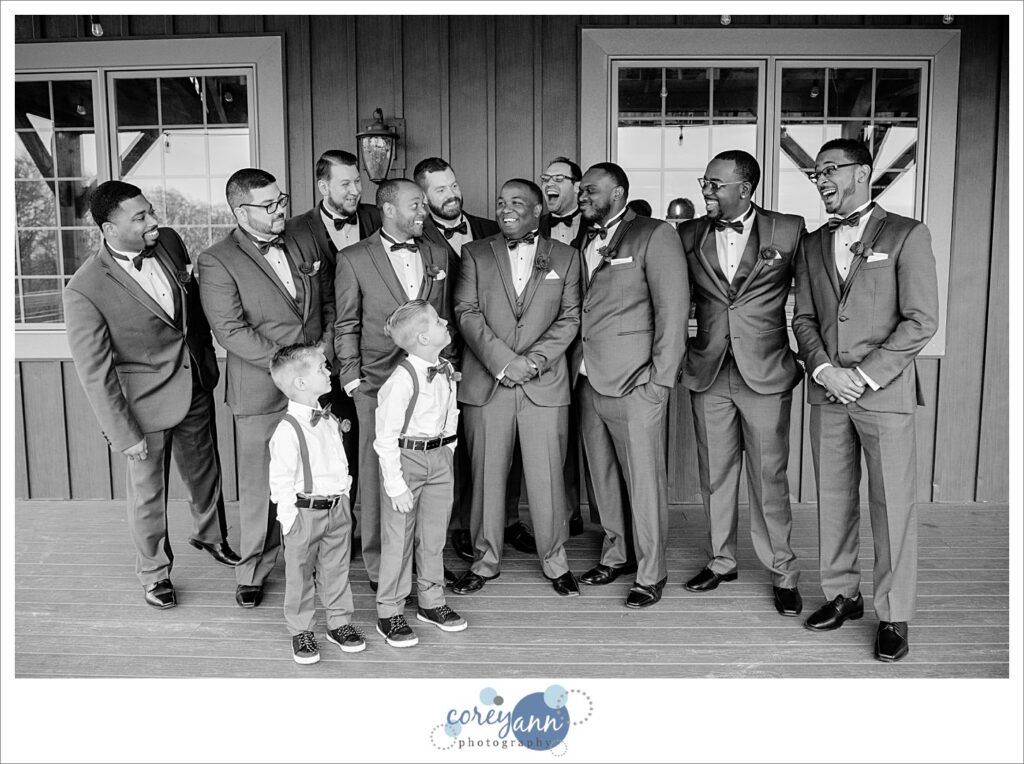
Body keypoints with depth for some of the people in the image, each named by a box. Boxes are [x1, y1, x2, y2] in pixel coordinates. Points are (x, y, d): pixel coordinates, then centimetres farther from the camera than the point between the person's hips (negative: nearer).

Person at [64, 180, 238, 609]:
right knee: (148, 494, 14)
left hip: (197, 386, 5)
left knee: (206, 472, 24)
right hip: (147, 403, -5)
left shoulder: (168, 242, -7)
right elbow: (94, 372, -19)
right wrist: (124, 434, -16)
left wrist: (209, 360, 13)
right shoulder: (85, 291, -24)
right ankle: (154, 572, 38)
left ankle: (210, 535, 52)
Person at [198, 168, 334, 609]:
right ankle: (253, 572, 24)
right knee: (260, 489, 6)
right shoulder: (217, 262, -7)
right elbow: (230, 330, -14)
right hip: (261, 394, -4)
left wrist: (326, 344, -2)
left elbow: (327, 305, 17)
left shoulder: (304, 248, 12)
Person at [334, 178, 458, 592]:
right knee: (378, 476, 2)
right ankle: (379, 566, 15)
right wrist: (352, 378, -2)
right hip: (378, 383, -3)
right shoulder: (353, 259, 1)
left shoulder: (440, 255, 12)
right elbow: (346, 325, 3)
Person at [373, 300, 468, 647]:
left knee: (434, 533, 16)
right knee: (398, 537, 4)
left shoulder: (447, 372, 1)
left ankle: (431, 601, 33)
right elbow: (385, 438, -19)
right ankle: (389, 613, 19)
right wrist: (396, 485, -18)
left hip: (439, 457, 7)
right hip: (404, 458, -6)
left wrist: (448, 455, 12)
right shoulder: (402, 379, -22)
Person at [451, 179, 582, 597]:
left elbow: (569, 318, 3)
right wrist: (503, 361, -13)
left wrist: (533, 361, -10)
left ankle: (555, 560, 20)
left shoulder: (564, 257, 10)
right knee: (487, 475, 6)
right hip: (485, 384, 0)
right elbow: (467, 312, -1)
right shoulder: (475, 254, 9)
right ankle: (486, 560, 22)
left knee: (547, 476, 3)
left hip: (545, 385, 0)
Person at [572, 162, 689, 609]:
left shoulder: (654, 236, -3)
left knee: (643, 480, 0)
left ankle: (650, 573, 13)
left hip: (635, 385, -6)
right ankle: (615, 554, 31)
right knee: (604, 476, 14)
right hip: (590, 382, 6)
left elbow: (673, 309, -9)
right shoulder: (581, 242, 16)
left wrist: (661, 379, -13)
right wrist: (575, 366, 6)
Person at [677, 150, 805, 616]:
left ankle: (782, 572, 18)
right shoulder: (689, 236, 4)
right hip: (707, 373, 3)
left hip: (766, 373, -3)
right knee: (714, 474, 12)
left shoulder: (789, 231, -3)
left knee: (769, 477, 2)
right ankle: (721, 560, 28)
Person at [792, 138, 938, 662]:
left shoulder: (907, 235, -2)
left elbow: (921, 320, -8)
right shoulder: (813, 244, 13)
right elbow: (803, 318, 11)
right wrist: (824, 369, -6)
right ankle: (842, 595, 25)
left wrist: (865, 375, -14)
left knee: (892, 507, 1)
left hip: (885, 392, -4)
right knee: (833, 500, 10)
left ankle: (894, 615, 13)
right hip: (827, 391, 5)